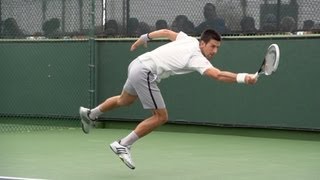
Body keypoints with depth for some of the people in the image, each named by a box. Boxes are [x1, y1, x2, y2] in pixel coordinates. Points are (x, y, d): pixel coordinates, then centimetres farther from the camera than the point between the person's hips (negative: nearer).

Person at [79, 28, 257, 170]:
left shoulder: (189, 39, 4)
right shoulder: (198, 59, -21)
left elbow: (166, 31, 18)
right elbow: (218, 75, -36)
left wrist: (144, 38, 32)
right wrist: (243, 77, -44)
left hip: (138, 64, 10)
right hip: (145, 73, -10)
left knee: (124, 100, 34)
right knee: (161, 117, -7)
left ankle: (90, 114, 54)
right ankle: (122, 145, -1)